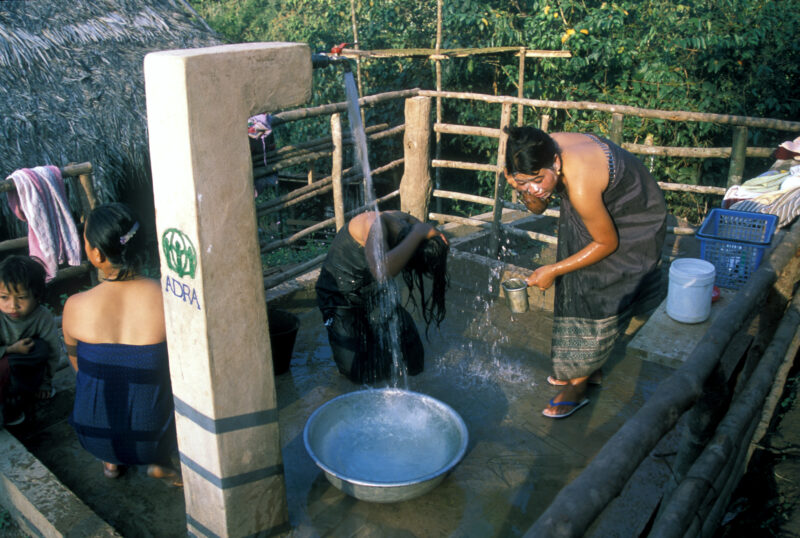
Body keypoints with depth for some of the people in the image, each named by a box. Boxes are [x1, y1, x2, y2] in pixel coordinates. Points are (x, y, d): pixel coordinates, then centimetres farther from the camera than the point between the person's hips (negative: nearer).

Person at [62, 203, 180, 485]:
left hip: (94, 437, 2)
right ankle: (159, 463, 21)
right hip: (153, 439, -2)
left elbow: (75, 361, 6)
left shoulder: (75, 307, -16)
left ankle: (111, 461, 33)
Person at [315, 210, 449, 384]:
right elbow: (382, 272, -56)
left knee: (413, 365, 1)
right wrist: (419, 232, -46)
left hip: (375, 292, 6)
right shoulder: (375, 225, -36)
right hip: (341, 296, -6)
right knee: (362, 375, -10)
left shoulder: (408, 221, -15)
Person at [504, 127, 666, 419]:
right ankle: (590, 369, 29)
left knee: (597, 298, -6)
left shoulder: (580, 187, -41)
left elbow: (607, 243, -27)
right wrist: (526, 192, -28)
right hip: (606, 205, 8)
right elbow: (539, 208, -5)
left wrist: (553, 271, -22)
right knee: (577, 287, 13)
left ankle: (578, 385, 8)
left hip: (632, 223, -8)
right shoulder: (545, 150, -19)